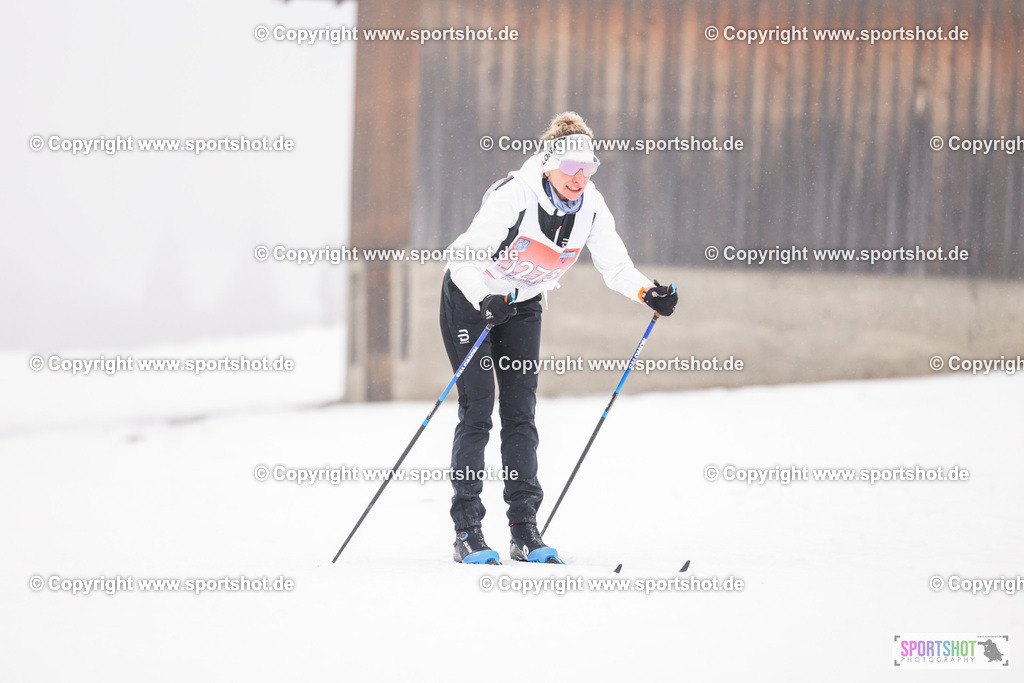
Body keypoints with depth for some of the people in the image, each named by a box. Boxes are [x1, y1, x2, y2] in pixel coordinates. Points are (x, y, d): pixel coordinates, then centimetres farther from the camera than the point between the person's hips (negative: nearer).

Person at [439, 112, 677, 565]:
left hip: (522, 306, 5)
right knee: (477, 411, -11)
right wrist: (487, 301, -50)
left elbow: (615, 266, -10)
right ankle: (467, 531, -9)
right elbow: (462, 257, -34)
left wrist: (647, 292, -29)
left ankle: (525, 529, 1)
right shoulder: (513, 197, -31)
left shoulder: (591, 207, -13)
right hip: (470, 298, -5)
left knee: (520, 413, 1)